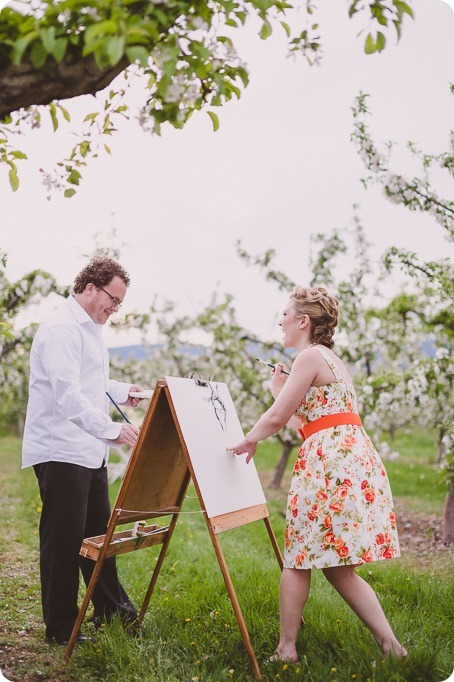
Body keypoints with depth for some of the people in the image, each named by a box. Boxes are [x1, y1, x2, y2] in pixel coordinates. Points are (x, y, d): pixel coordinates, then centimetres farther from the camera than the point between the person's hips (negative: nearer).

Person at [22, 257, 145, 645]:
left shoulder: (91, 328, 16)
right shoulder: (61, 329, -17)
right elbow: (68, 394, -28)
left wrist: (123, 392, 14)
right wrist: (111, 430, -33)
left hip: (89, 449, 10)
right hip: (60, 450, -10)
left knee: (98, 531, 19)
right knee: (64, 539, 0)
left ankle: (110, 607, 34)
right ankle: (61, 628, 15)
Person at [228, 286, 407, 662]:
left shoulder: (310, 356, -6)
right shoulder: (333, 360, 23)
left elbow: (277, 417, -9)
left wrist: (249, 442, 7)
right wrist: (280, 388, 24)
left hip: (330, 459, -9)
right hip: (356, 457, 10)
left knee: (298, 559, 2)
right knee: (338, 567, 12)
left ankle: (287, 649, 10)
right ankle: (391, 645, 9)